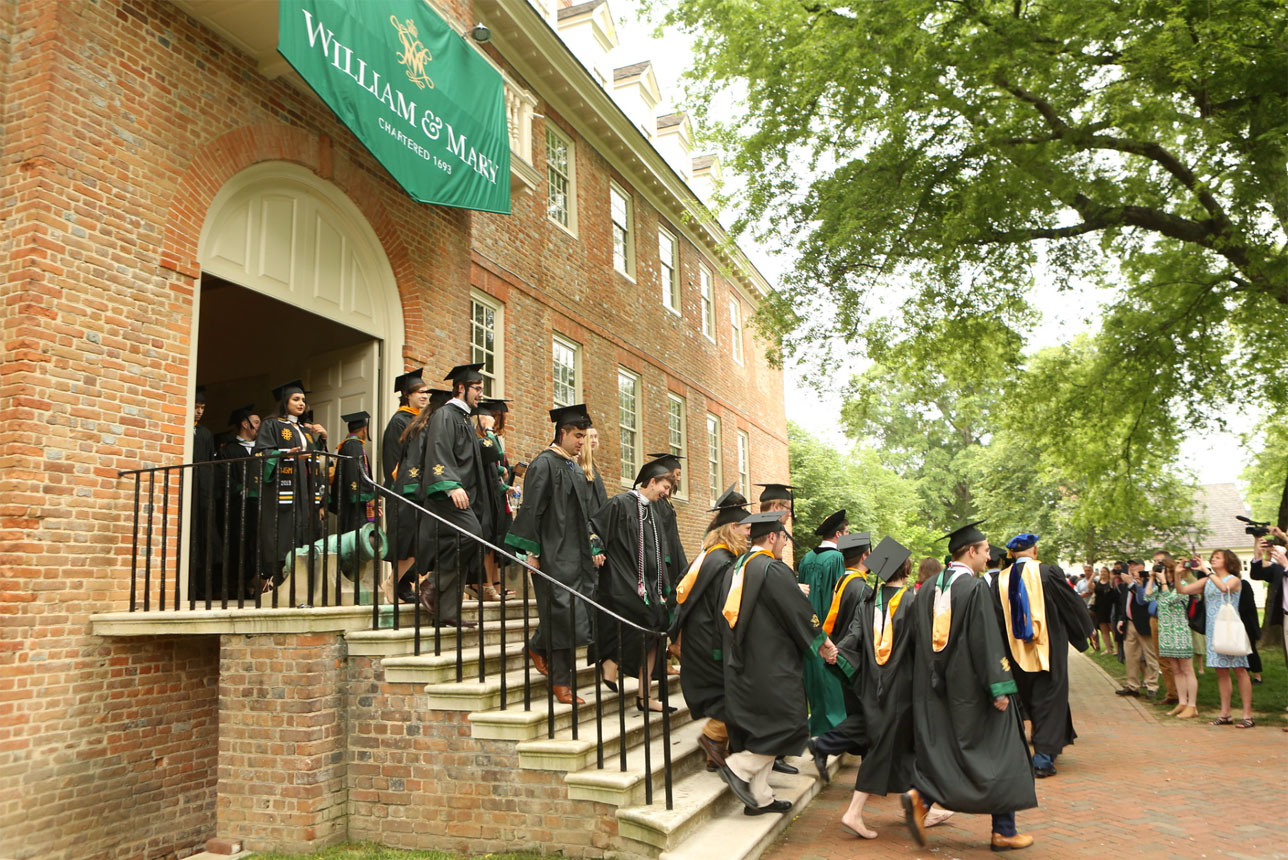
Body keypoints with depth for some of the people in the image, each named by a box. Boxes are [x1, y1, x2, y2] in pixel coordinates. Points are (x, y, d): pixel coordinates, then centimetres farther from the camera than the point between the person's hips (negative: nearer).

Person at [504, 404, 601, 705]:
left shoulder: (576, 469, 18)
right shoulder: (545, 463, -7)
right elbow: (532, 508, -13)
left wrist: (594, 548, 17)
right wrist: (532, 551, -17)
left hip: (576, 553, 8)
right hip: (553, 553, -8)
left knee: (578, 612, 5)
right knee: (562, 612, -8)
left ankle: (539, 648, 24)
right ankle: (560, 682, 5)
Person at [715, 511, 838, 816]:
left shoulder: (736, 568, 11)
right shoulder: (773, 570, -15)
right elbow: (799, 611, -10)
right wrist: (822, 643, 6)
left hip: (740, 665, 9)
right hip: (770, 663, -9)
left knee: (758, 728, 13)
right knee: (789, 724, 1)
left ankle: (758, 797, 17)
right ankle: (738, 766, -2)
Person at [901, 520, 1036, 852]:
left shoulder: (928, 589, 7)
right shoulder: (976, 587, -14)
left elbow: (918, 639, 11)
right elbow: (987, 641, -18)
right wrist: (999, 688, -15)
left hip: (936, 688, 6)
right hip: (971, 686, -6)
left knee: (941, 751, 12)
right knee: (998, 753, 8)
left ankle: (920, 797, -11)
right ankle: (1004, 831, 15)